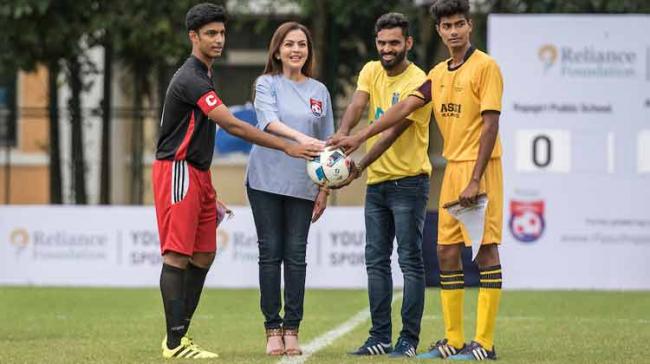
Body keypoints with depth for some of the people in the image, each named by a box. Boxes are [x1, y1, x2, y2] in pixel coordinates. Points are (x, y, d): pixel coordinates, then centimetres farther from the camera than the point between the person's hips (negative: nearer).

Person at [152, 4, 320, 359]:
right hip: (177, 171, -10)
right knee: (177, 256, -10)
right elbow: (232, 125, -24)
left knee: (203, 255, 9)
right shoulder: (190, 79, -17)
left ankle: (179, 332, 15)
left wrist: (212, 195, 22)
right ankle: (174, 342, -12)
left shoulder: (203, 76, 17)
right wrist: (287, 147, -24)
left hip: (197, 174, 10)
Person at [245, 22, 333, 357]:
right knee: (270, 252, -1)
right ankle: (273, 330, 2)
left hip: (302, 185, 2)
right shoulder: (266, 85, 2)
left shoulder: (319, 91, 11)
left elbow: (326, 143, 13)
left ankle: (292, 330, 2)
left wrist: (325, 189, 7)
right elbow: (270, 122, -17)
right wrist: (300, 138, -34)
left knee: (296, 254, -1)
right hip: (266, 181, -2)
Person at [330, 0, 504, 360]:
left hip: (479, 167, -8)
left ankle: (485, 343, -6)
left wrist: (475, 180, -19)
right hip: (452, 167, 8)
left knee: (485, 248, -6)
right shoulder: (438, 73, 14)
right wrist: (358, 137, 1)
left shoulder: (485, 67, -9)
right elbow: (403, 108, 10)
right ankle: (454, 340, 13)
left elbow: (490, 125, -14)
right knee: (446, 252, 7)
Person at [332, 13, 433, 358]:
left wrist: (359, 167, -29)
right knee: (376, 261, 8)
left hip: (408, 182, -7)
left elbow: (393, 133, -21)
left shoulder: (417, 82, -14)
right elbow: (356, 106, -8)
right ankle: (380, 337, 13)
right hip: (376, 183, 7)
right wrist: (340, 135, -30)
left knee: (410, 261, -4)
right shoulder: (371, 72, 7)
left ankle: (409, 339, -2)